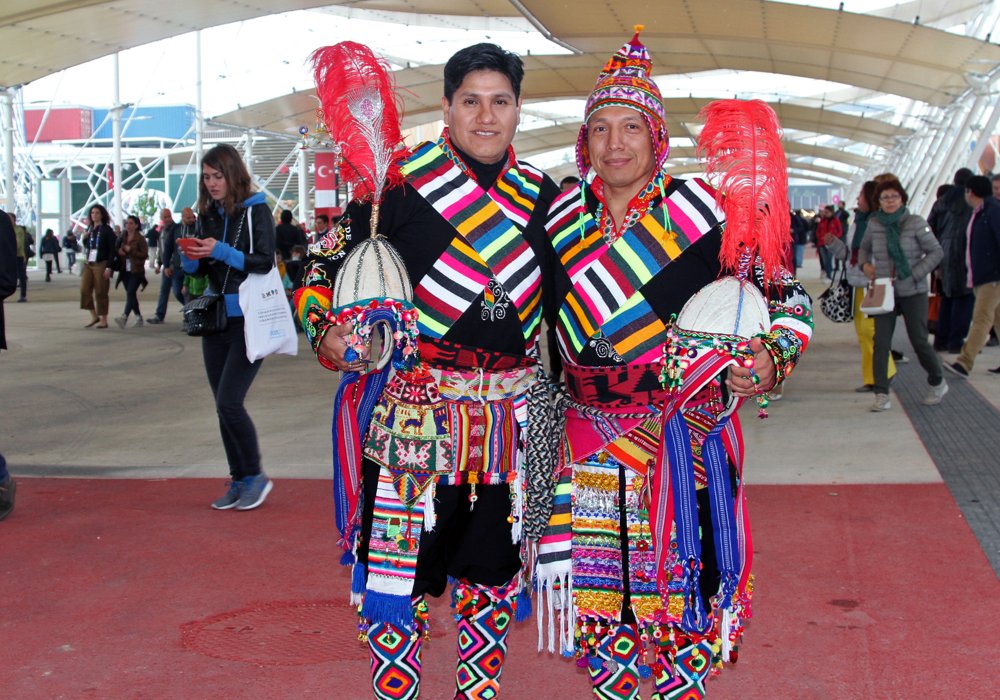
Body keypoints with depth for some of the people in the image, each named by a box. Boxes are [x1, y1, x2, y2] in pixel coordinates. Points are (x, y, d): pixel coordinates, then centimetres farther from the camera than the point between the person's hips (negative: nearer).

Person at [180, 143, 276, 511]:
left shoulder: (256, 211, -6)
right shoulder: (208, 214, 11)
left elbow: (265, 262, -14)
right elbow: (199, 270, 15)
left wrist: (221, 251, -21)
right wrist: (190, 258, -7)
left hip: (249, 320, -7)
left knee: (229, 403, -12)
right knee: (223, 406, 9)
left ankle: (254, 476, 5)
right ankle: (239, 480, 20)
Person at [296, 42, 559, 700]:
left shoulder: (543, 195, 9)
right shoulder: (399, 182, -3)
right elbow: (324, 267, 1)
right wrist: (327, 332, -15)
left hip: (512, 415, 4)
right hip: (414, 408, -3)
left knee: (495, 567, 13)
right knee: (399, 559, -1)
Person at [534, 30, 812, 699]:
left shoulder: (700, 210, -6)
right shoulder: (563, 216, 5)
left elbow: (786, 296, -3)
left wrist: (773, 359, -19)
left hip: (686, 436, -3)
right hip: (590, 440, 3)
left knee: (681, 594, 3)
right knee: (596, 592, 7)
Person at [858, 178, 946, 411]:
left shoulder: (916, 223, -9)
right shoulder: (874, 224, 2)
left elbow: (935, 252, -5)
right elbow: (864, 248, 19)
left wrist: (914, 274, -15)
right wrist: (864, 263, -1)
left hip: (913, 292, -3)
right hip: (884, 291, 3)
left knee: (919, 341, 3)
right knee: (881, 343, -6)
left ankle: (937, 383, 29)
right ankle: (882, 395, -1)